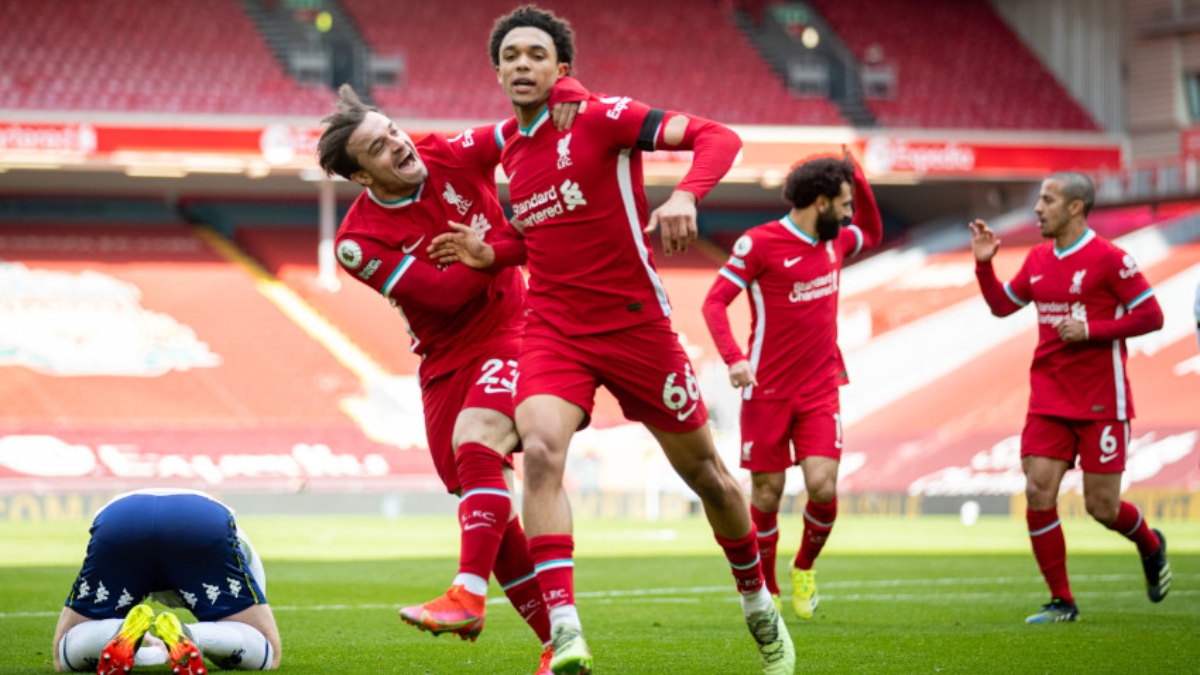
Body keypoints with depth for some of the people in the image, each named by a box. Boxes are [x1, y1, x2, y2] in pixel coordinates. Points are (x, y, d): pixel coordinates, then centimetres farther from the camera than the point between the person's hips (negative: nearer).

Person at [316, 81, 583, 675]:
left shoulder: (452, 157, -4)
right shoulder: (359, 241, -10)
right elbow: (443, 291, -19)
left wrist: (568, 98, -20)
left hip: (510, 332, -2)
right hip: (446, 364, 2)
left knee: (474, 443, -29)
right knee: (484, 508, 0)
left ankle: (468, 595, -38)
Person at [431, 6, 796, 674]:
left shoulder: (602, 118, -10)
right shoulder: (511, 151, 10)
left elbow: (718, 138, -19)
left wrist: (685, 197, -38)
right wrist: (491, 254, 6)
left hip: (636, 324, -3)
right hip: (554, 332, 4)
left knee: (704, 470, 10)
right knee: (541, 450, -25)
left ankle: (760, 607, 36)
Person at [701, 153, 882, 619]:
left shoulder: (834, 241, 10)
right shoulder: (759, 243, -10)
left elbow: (872, 235, 32)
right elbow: (715, 301, -12)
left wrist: (858, 180, 17)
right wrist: (733, 357, -27)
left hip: (820, 390, 4)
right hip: (768, 390, -4)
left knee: (823, 487, -11)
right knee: (767, 494, 0)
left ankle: (804, 568, 16)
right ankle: (766, 592, 18)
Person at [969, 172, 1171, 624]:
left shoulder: (1109, 259, -10)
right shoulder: (1038, 260, 9)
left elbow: (1151, 316, -11)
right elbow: (1002, 305, 21)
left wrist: (1090, 330, -18)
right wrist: (983, 264, 6)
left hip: (1101, 401, -5)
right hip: (1049, 400, 5)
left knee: (1102, 506, -2)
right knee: (1038, 492, -8)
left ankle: (1151, 547, 33)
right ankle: (1061, 602, 2)